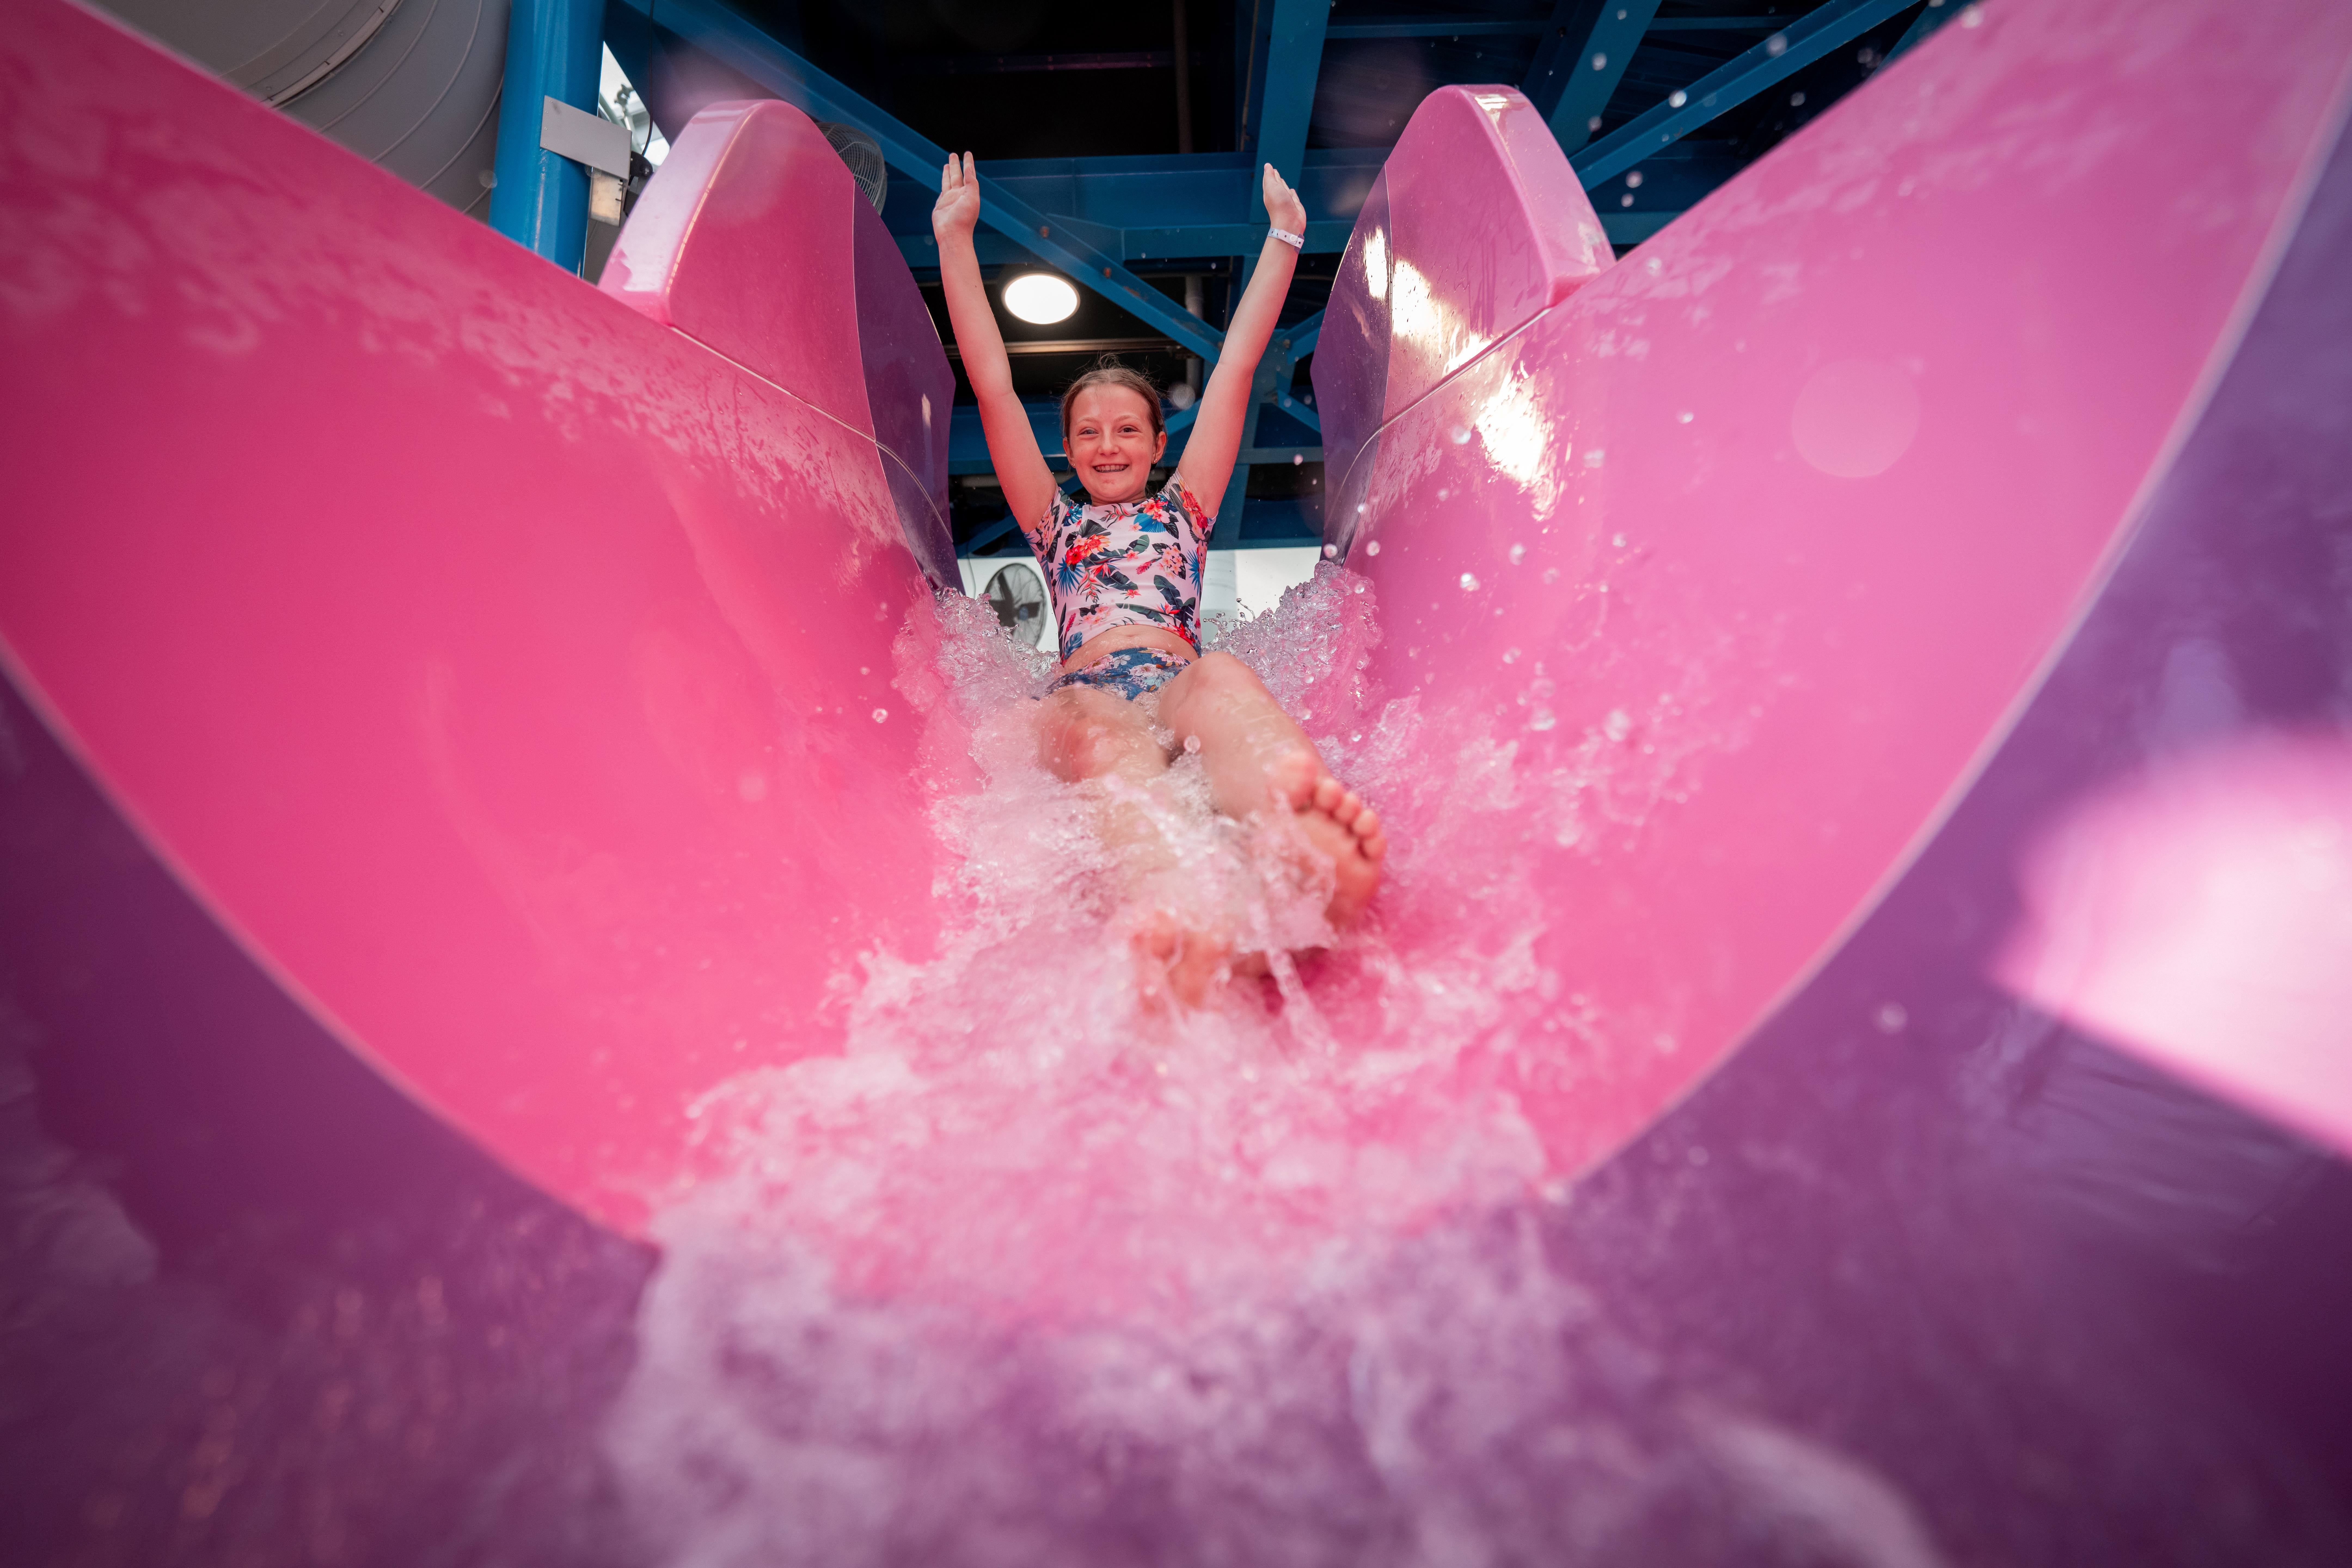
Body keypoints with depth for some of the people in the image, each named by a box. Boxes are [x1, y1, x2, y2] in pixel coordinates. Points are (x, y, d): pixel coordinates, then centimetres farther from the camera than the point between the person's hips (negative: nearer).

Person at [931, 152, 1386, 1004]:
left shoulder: (1181, 508, 31)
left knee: (1224, 678, -35)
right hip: (1083, 698, 0)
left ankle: (1302, 837, -66)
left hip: (1182, 683, 1)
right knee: (1104, 728, -36)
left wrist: (1284, 234, 34)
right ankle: (1168, 905, -66)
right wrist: (955, 241, 30)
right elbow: (994, 388, 28)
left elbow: (1235, 369, 31)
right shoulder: (1056, 523, 31)